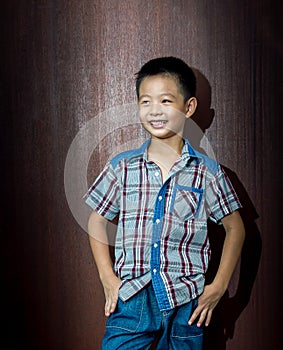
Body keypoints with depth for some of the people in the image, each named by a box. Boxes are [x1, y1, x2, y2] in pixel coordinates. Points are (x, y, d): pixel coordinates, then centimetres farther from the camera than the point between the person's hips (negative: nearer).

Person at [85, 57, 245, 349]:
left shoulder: (207, 172, -2)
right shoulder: (122, 167, 1)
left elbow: (235, 228, 6)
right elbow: (97, 221, 9)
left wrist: (219, 286, 1)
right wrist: (107, 277, 2)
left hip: (187, 304, 0)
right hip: (131, 301, 1)